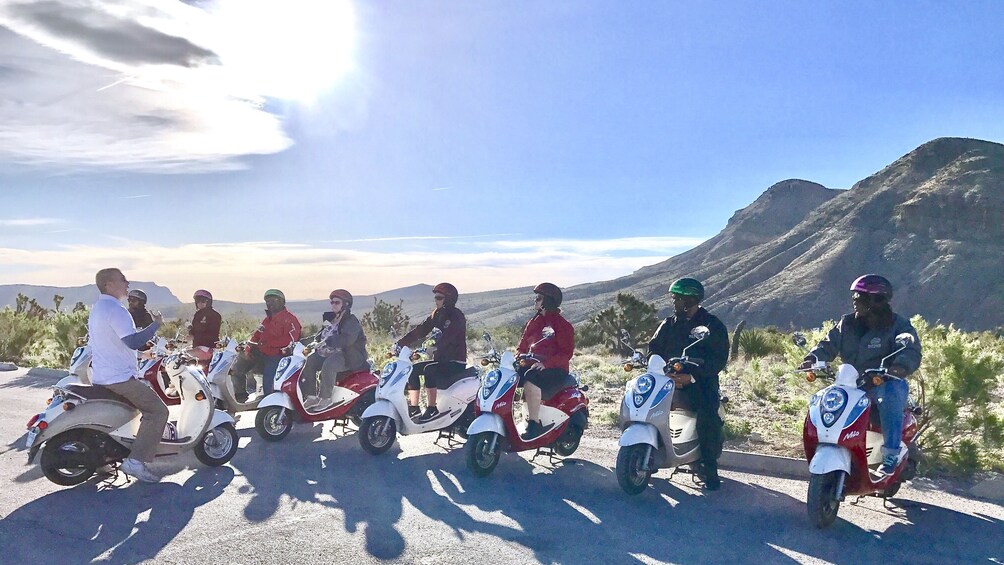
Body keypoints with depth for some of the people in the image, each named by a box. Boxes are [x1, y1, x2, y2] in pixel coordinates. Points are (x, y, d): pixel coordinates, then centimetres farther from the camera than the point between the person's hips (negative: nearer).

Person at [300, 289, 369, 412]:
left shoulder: (351, 321, -10)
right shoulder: (331, 320, 19)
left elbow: (347, 339, -28)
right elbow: (320, 335, 24)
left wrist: (327, 342, -36)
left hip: (350, 357, -9)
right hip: (330, 353, 9)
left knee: (328, 365, -35)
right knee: (309, 360, -10)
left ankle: (326, 398, -26)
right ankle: (311, 396, -8)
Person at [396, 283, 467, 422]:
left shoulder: (456, 316, -14)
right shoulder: (437, 313, 10)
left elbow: (445, 338, -27)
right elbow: (421, 330, 3)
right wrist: (401, 343, -9)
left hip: (456, 362, -8)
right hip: (440, 359, 8)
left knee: (429, 370, -31)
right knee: (413, 369, -5)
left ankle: (432, 408, -19)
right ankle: (413, 407, -1)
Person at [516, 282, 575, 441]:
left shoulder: (562, 325, -7)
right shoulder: (534, 322, 15)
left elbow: (566, 353, -16)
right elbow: (523, 345, 19)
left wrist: (545, 364, -29)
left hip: (555, 370, -7)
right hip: (531, 365, 8)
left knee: (530, 381, -37)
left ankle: (533, 425, -29)